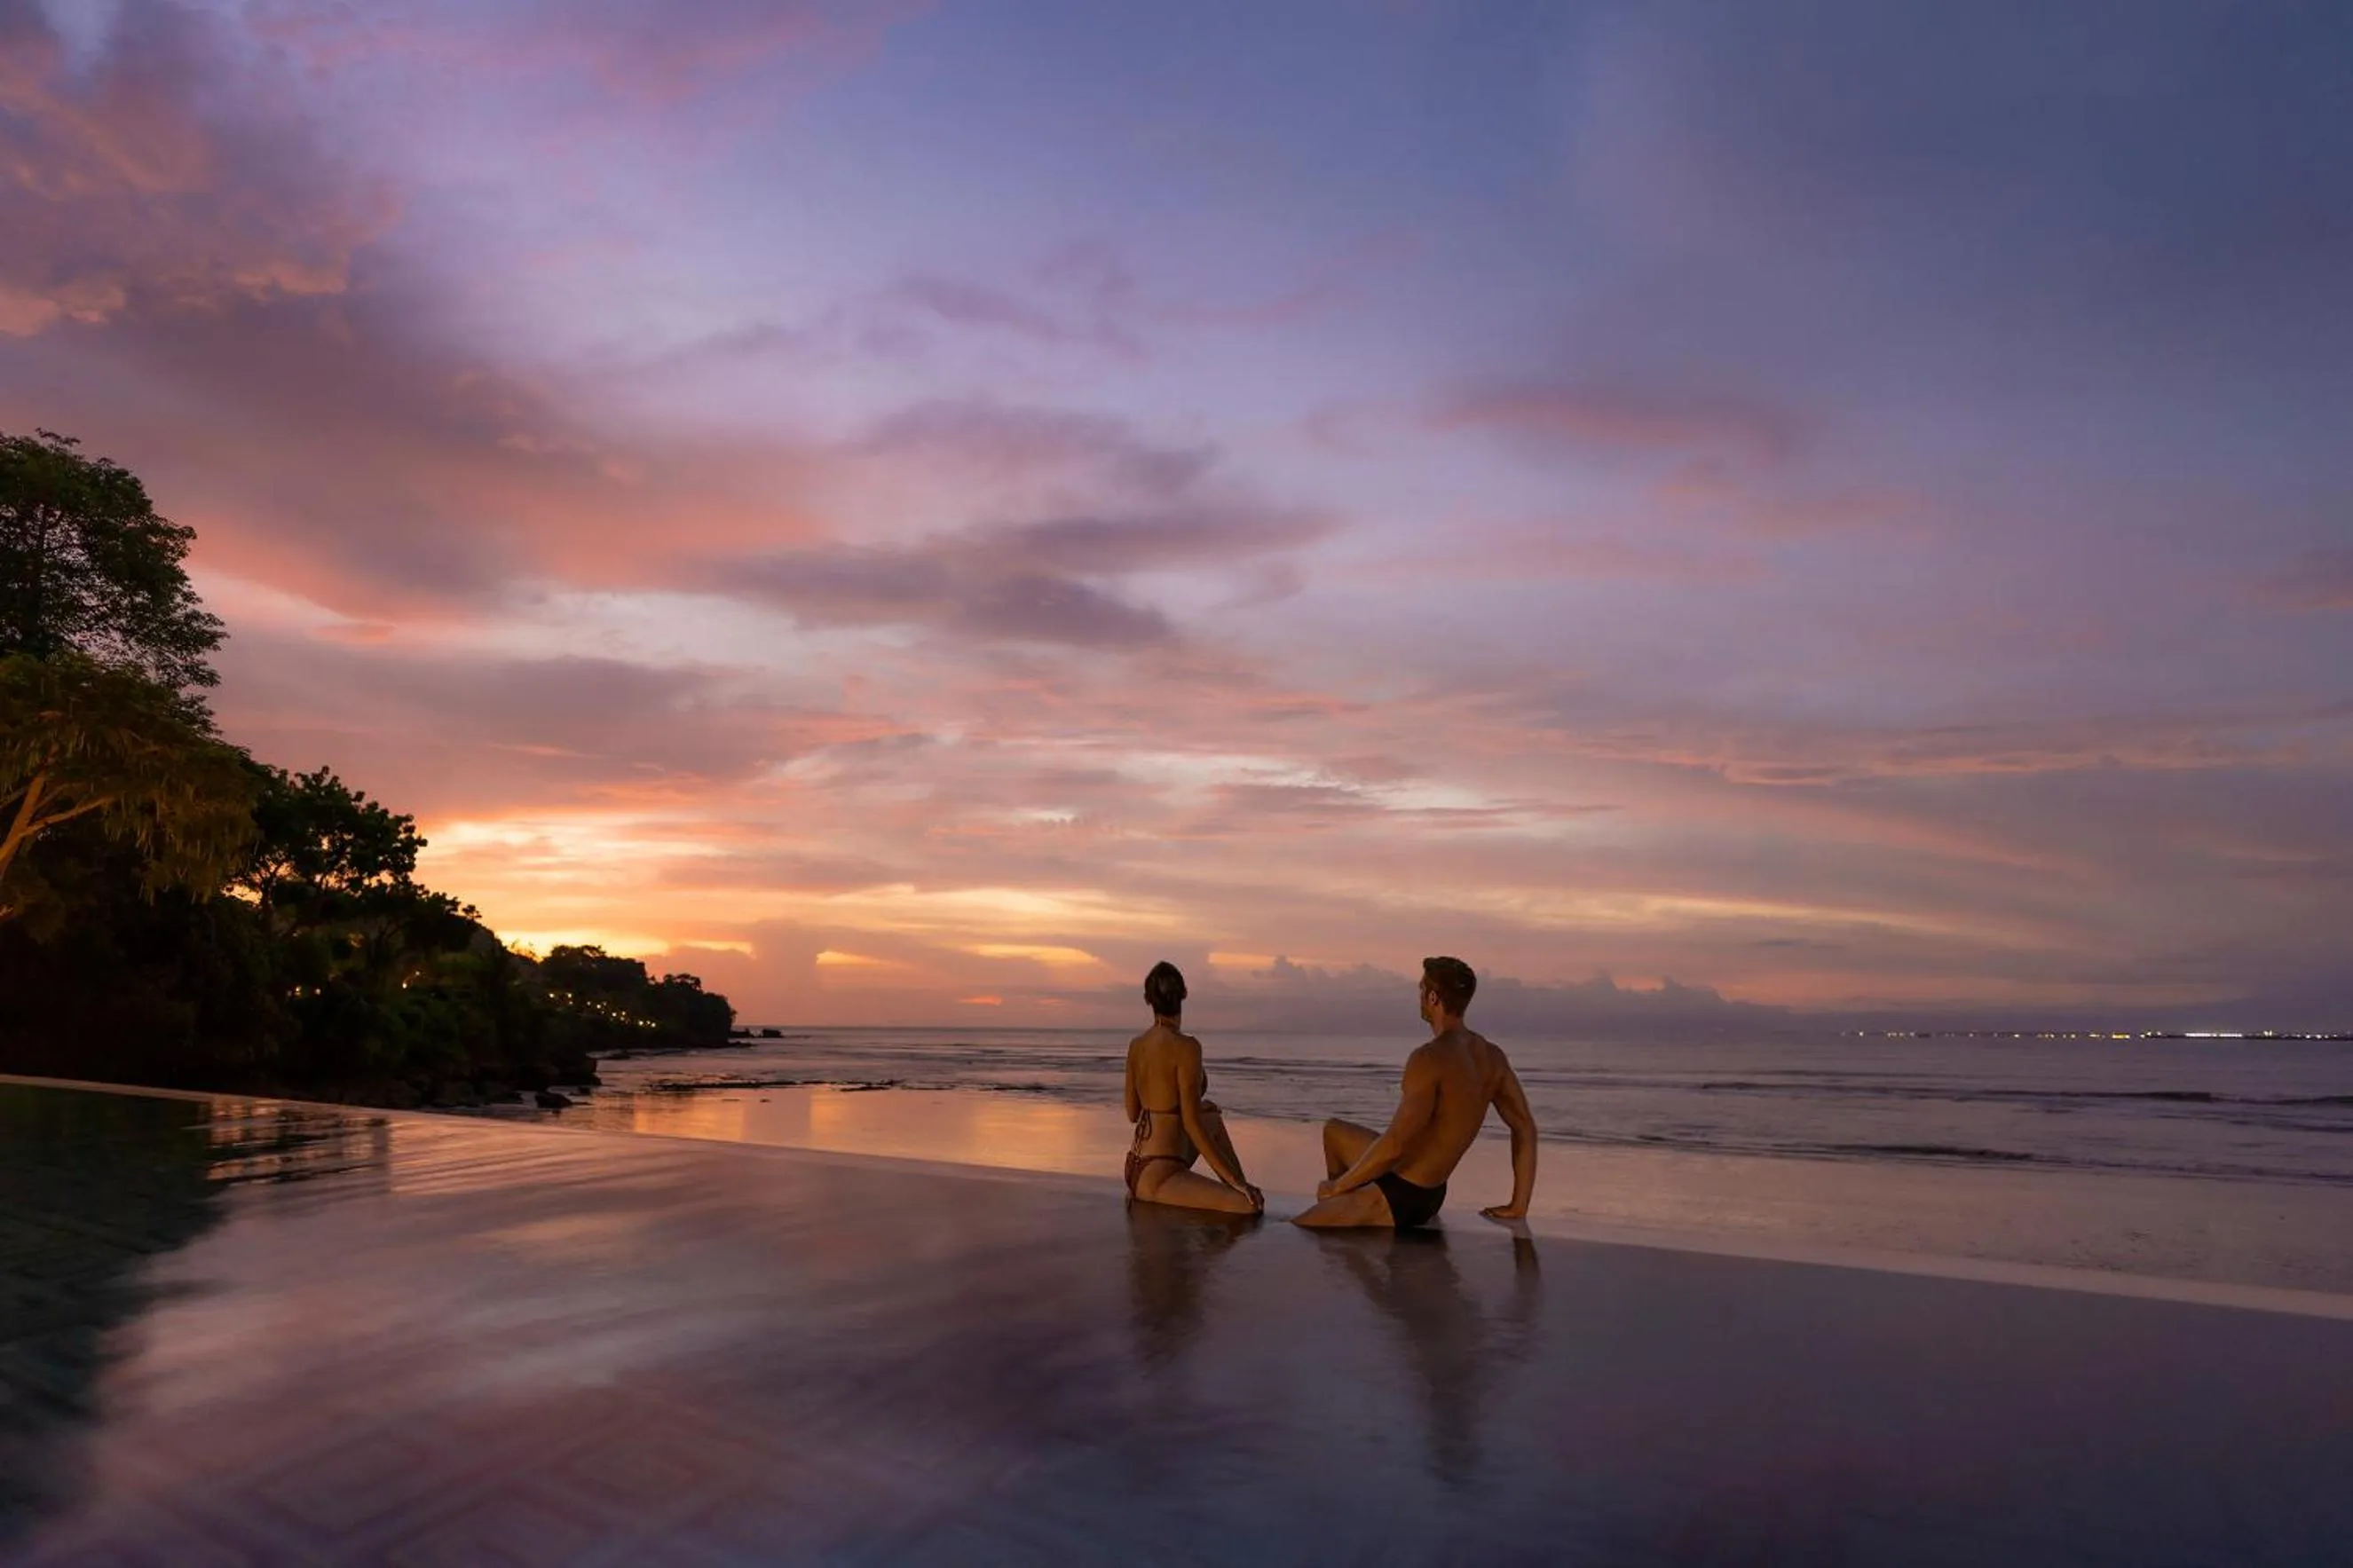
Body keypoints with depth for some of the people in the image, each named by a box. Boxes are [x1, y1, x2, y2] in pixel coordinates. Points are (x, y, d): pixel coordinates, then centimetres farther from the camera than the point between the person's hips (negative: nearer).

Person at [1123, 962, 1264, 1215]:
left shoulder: (1136, 1045, 5)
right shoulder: (1185, 1047, -17)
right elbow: (1192, 1123, -19)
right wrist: (1233, 1179, -14)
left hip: (1135, 1168, 9)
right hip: (1155, 1178, -9)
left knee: (1212, 1115, 29)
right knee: (1249, 1207, -20)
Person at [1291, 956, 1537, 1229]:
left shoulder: (1430, 1059, -27)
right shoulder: (1491, 1057, -2)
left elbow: (1393, 1147, -30)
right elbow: (1526, 1127, 2)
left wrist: (1337, 1186, -15)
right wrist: (1518, 1206, 7)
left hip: (1398, 1198, -9)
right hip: (1430, 1193, 9)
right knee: (1334, 1131, 30)